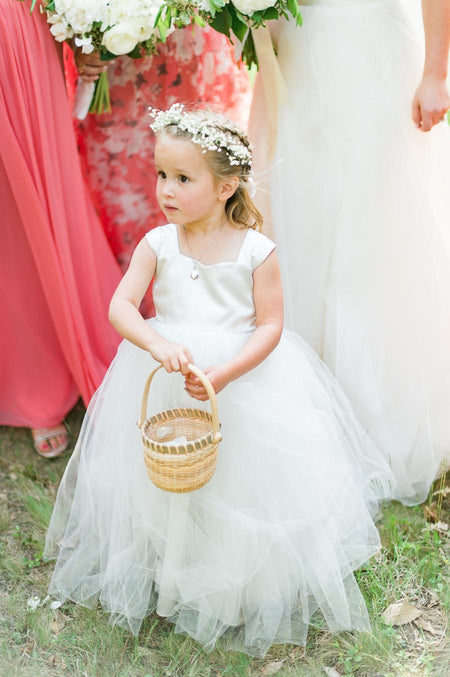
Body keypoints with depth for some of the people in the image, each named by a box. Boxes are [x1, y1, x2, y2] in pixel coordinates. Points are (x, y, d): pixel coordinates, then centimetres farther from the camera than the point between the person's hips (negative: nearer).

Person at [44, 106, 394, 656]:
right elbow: (120, 306, -12)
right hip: (164, 383, 2)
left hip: (247, 374, -1)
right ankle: (165, 574, 34)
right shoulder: (157, 244, -6)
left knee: (245, 482, 6)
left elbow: (269, 325, -11)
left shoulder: (257, 251, -11)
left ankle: (249, 591, 29)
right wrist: (156, 344, -32)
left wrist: (223, 374, -25)